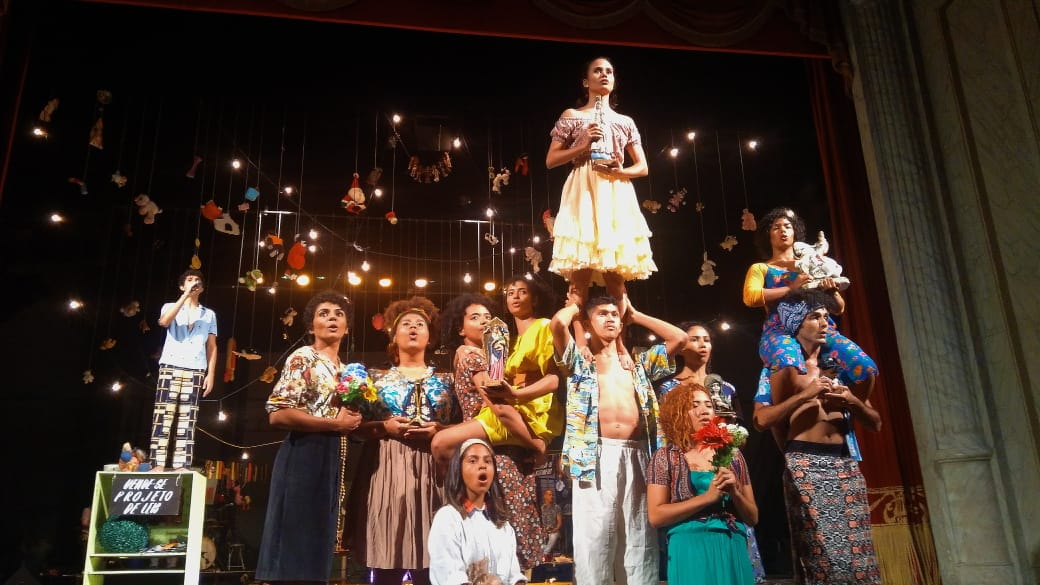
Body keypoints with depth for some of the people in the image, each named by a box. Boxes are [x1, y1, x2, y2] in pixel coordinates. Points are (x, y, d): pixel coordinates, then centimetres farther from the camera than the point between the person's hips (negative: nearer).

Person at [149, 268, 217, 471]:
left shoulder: (209, 314, 18)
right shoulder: (170, 307, 14)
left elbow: (212, 347, 14)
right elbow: (164, 321, -11)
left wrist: (211, 374, 3)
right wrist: (185, 295, -13)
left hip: (195, 370, 1)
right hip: (170, 367, -1)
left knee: (187, 420, -2)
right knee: (163, 417, -7)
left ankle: (181, 467, -4)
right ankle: (158, 465, -8)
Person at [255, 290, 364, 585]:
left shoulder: (346, 369, 18)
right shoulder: (303, 358, -5)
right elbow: (277, 414, -16)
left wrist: (352, 421, 4)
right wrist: (335, 423, -13)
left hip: (333, 460, 8)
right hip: (305, 457, -8)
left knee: (317, 541, 10)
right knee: (295, 539, -6)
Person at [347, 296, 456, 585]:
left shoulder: (445, 380, 14)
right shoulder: (376, 377, 13)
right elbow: (357, 426, 7)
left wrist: (438, 429, -10)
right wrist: (385, 427, -10)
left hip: (432, 469, 1)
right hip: (387, 469, 0)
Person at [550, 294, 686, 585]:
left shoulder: (638, 365, 25)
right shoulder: (579, 362, 14)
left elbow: (679, 337, 19)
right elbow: (557, 324, -4)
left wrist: (635, 315, 26)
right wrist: (574, 306, 18)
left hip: (637, 457, 3)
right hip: (596, 456, -3)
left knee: (640, 540, 4)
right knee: (594, 539, -5)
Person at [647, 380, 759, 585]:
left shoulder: (732, 454, 9)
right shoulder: (665, 458, -1)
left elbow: (753, 518, 12)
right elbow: (656, 516, -9)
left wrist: (735, 493, -9)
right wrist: (707, 497, -15)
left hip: (734, 550, 3)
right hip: (690, 551, -3)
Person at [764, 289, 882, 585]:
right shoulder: (785, 367, 4)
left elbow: (875, 423, 17)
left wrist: (852, 401, -2)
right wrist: (804, 396, -13)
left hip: (845, 463, 5)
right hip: (805, 464, -5)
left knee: (857, 550, 1)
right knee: (822, 552, -7)